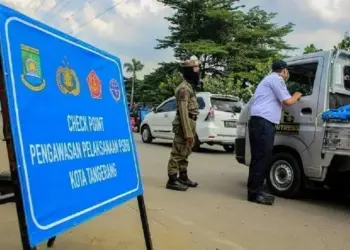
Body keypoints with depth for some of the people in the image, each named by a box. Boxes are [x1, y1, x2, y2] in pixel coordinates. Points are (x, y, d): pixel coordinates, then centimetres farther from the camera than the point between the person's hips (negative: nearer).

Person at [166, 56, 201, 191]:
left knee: (184, 154, 17)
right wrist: (188, 132, -24)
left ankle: (183, 177, 26)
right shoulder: (184, 88, -13)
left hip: (190, 124, 10)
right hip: (184, 125, -10)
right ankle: (172, 180, -1)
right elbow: (183, 111, -20)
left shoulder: (191, 87, 19)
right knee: (177, 153, -6)